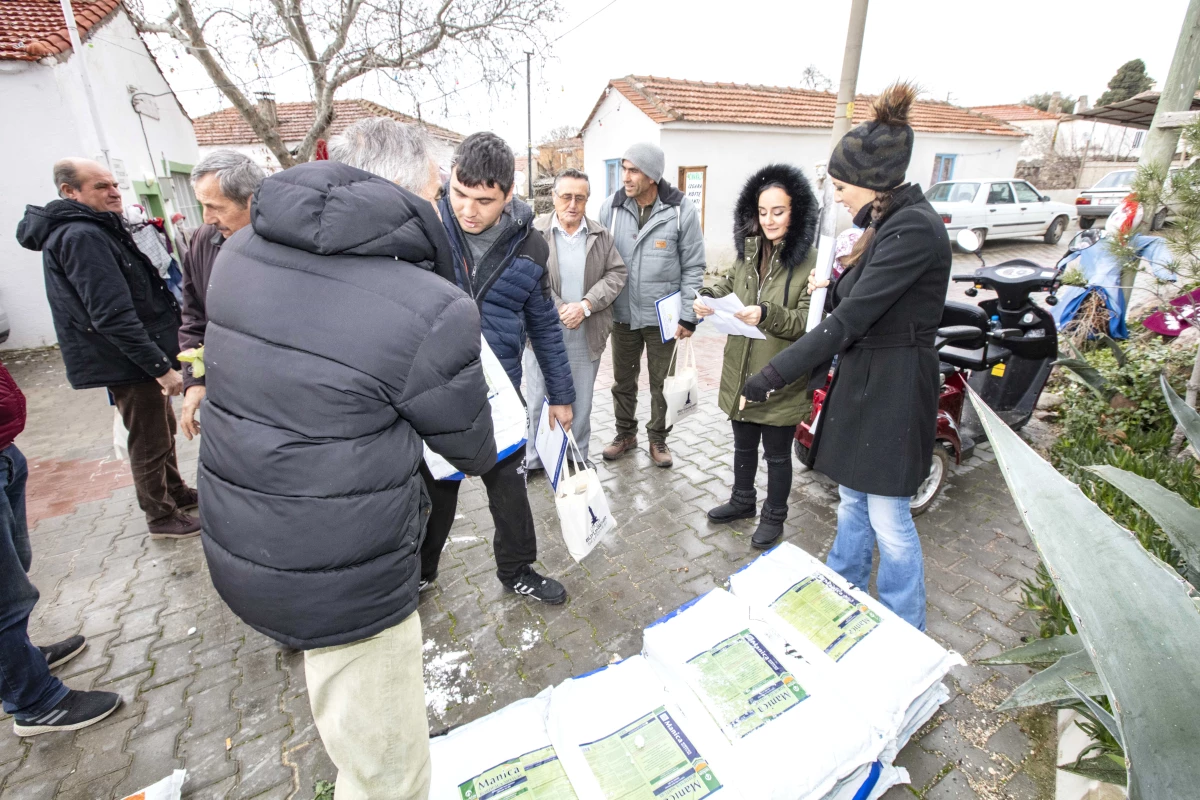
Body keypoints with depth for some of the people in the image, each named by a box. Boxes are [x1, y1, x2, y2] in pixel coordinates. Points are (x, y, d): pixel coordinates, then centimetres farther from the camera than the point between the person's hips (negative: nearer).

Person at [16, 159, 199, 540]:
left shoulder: (96, 230, 13)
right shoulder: (81, 237, -20)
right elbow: (113, 316, -27)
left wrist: (163, 354, 22)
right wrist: (161, 367, -27)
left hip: (141, 356, 10)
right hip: (128, 363, -10)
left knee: (162, 429, 22)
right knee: (149, 443, 3)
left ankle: (176, 491, 39)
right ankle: (162, 517, 18)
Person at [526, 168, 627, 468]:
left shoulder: (601, 235, 5)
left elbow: (616, 274, 1)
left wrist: (586, 305, -13)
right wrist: (558, 310, -16)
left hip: (587, 336, 2)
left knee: (581, 403, 13)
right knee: (538, 401, 8)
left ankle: (578, 457, 32)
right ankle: (534, 461, 26)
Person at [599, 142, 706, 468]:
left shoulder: (681, 211, -10)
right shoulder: (611, 207, -3)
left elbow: (693, 268, -5)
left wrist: (688, 316, -9)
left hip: (662, 316, -2)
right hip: (622, 314, 3)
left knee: (662, 383, 11)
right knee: (623, 380, 15)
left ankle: (658, 438, 31)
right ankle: (625, 433, 35)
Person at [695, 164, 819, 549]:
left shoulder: (809, 261, -15)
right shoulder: (748, 251, 4)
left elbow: (808, 322, -18)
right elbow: (729, 283, 17)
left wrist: (767, 314, -33)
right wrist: (709, 297, -4)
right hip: (740, 373, 6)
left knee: (777, 455, 13)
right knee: (743, 446, 23)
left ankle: (774, 517, 35)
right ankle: (742, 501, 45)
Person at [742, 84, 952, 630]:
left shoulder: (913, 228, -20)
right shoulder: (888, 222, 11)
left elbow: (850, 318, -25)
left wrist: (769, 378, -25)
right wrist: (833, 288, 0)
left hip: (891, 389, -10)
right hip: (862, 379, 10)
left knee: (888, 519, 4)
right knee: (852, 498, 20)